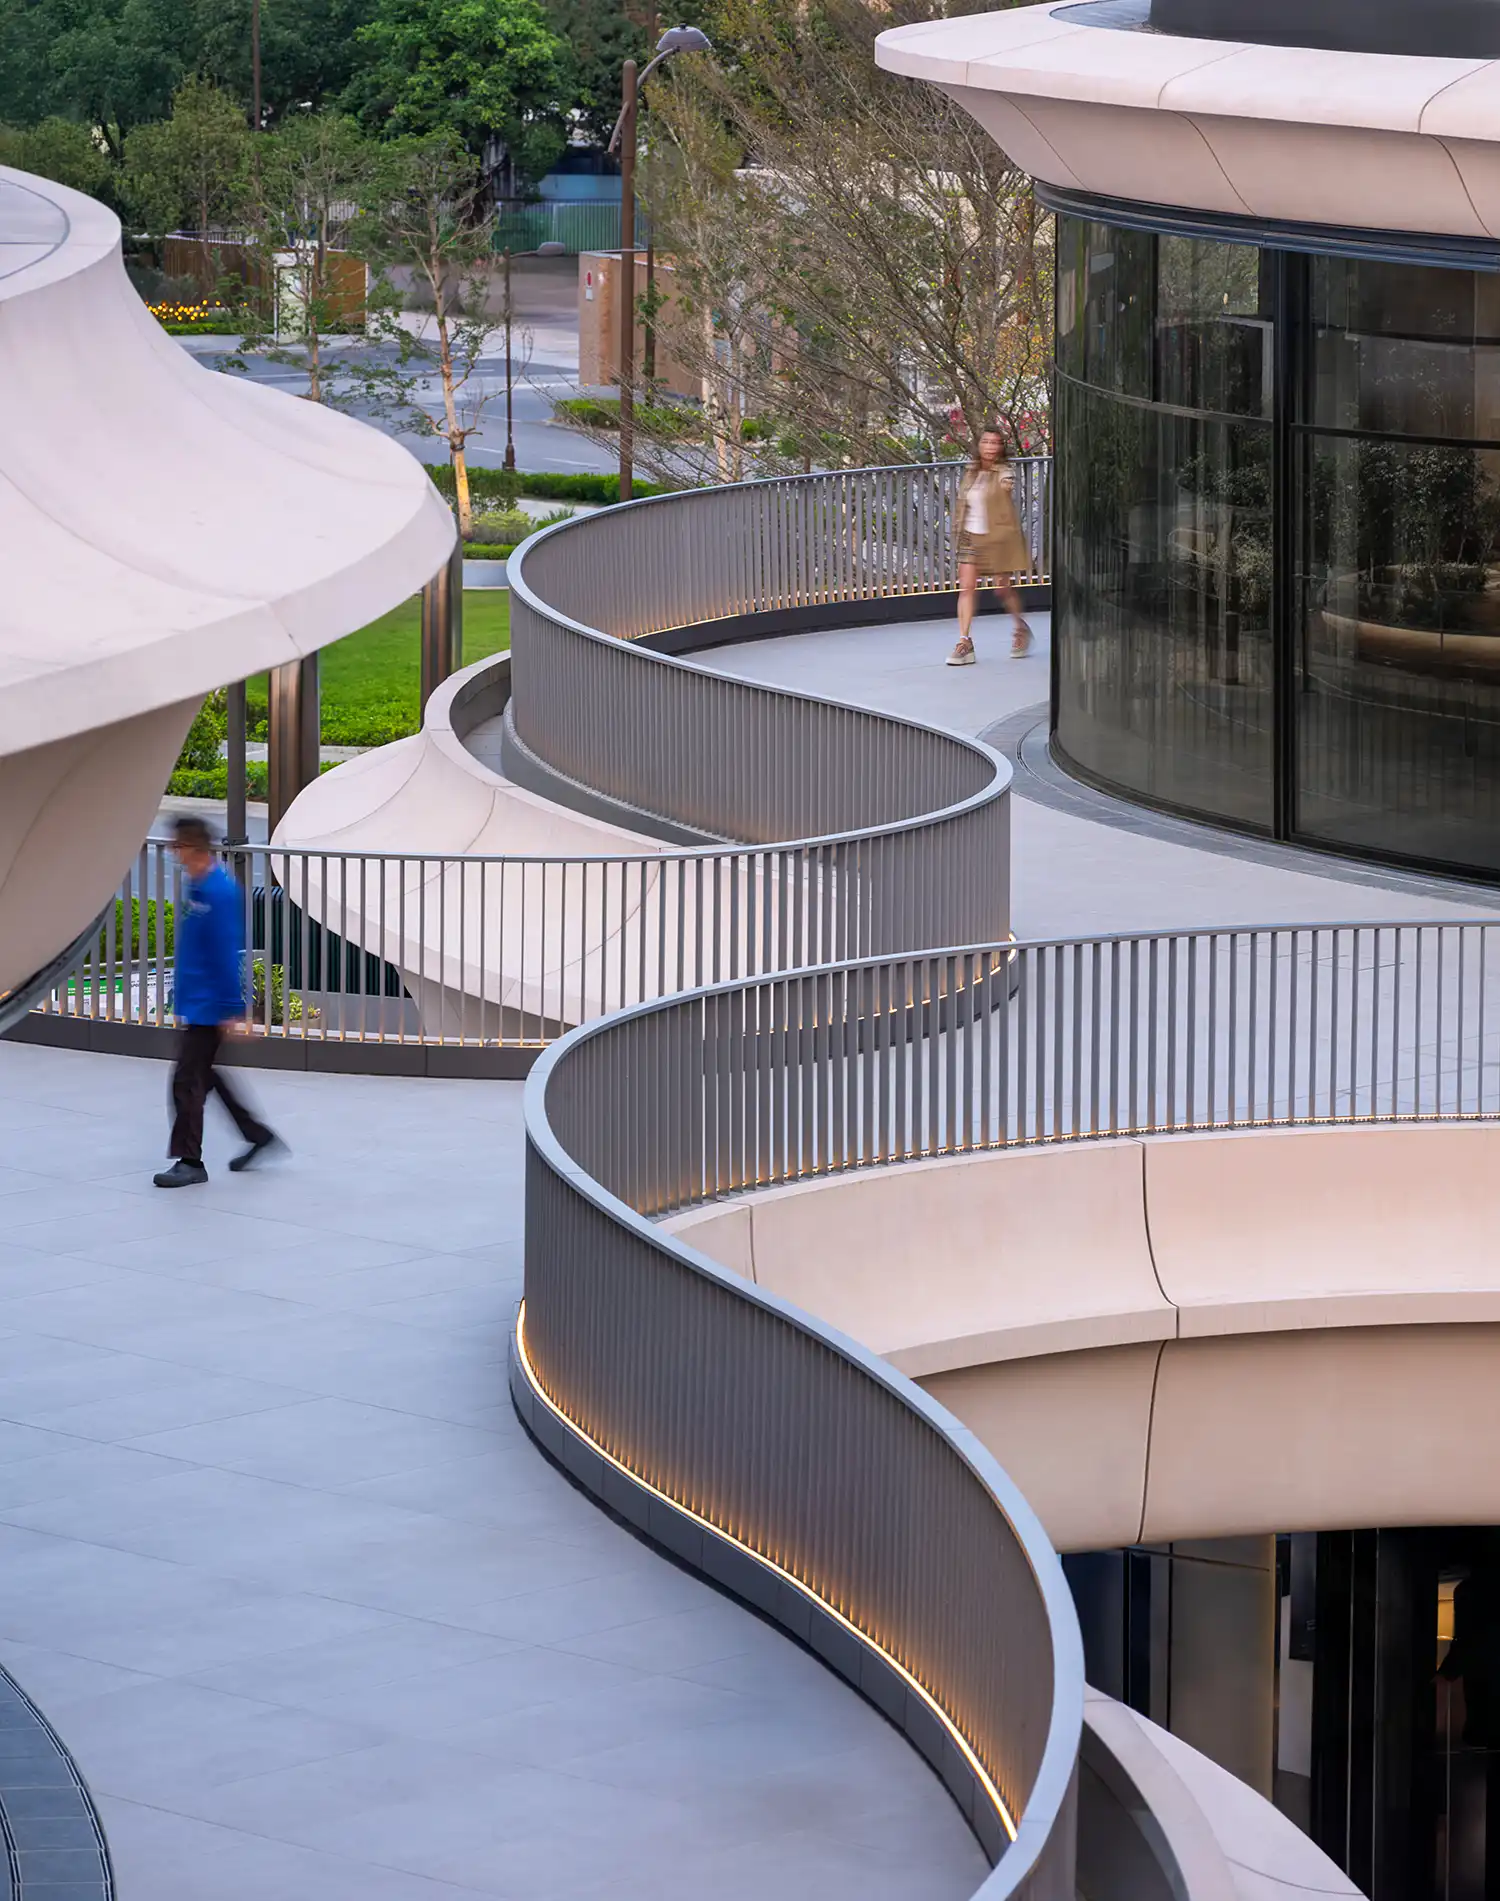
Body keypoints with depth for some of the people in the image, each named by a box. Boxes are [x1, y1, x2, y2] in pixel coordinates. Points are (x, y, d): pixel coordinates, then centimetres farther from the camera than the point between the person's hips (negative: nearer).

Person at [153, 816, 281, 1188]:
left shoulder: (219, 892, -21)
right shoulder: (193, 885, 7)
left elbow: (227, 952, -22)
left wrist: (231, 1009, -21)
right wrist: (181, 998, 22)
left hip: (209, 1004, -10)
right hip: (194, 1000, 10)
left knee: (187, 1080, -6)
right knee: (206, 1074, 19)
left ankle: (190, 1161, 1)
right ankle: (259, 1136, 31)